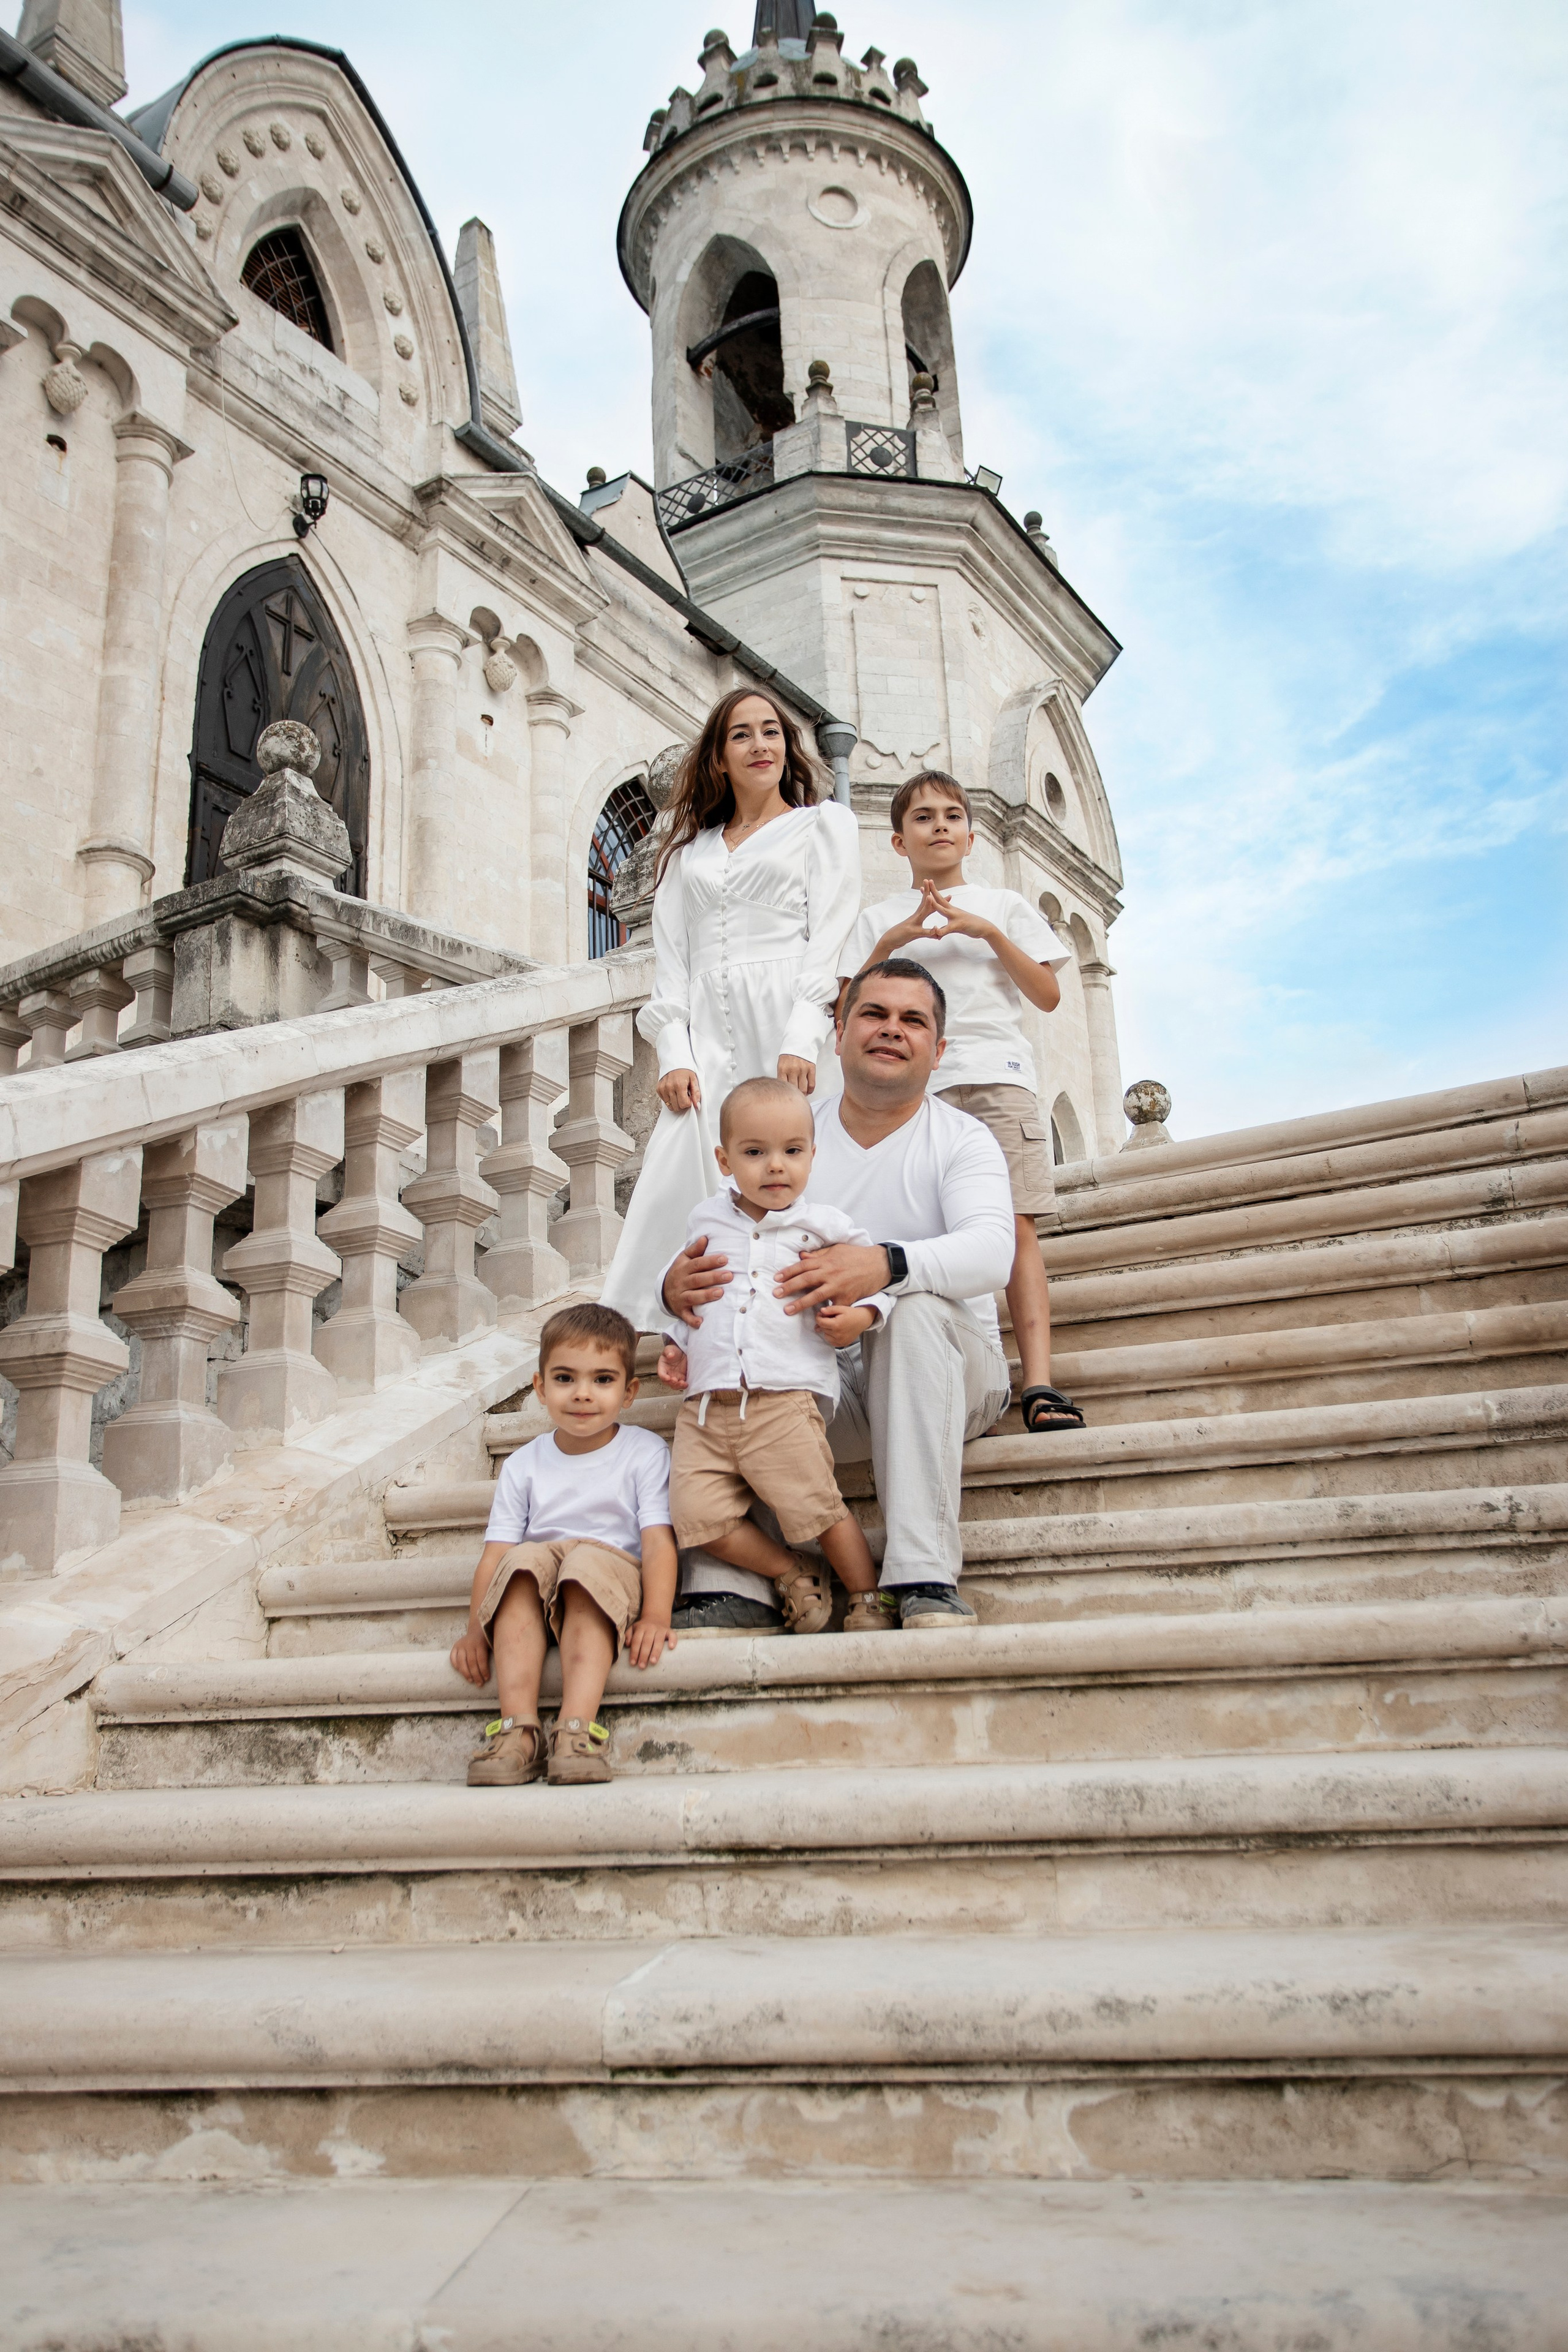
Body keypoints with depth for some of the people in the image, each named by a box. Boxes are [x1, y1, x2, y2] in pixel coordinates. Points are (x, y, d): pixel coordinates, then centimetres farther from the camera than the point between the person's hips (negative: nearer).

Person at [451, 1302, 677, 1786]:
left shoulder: (645, 1452, 4)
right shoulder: (523, 1466, 11)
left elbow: (658, 1541, -7)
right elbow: (495, 1553, 3)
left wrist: (656, 1617, -22)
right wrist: (476, 1631, -10)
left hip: (613, 1571, -2)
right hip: (530, 1602, 2)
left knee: (589, 1561, -34)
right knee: (526, 1559, -30)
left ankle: (576, 1729, -45)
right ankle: (518, 1728, -38)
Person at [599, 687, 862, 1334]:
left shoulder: (825, 824, 16)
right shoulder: (689, 852, 26)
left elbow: (832, 940, 2)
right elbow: (671, 962, 17)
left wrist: (801, 1041, -13)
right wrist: (674, 1056, 0)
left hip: (786, 1027, -3)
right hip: (706, 1044, 4)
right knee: (676, 1194, -13)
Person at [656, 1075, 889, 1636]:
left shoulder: (821, 1225, 5)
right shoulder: (706, 1219, 14)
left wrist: (862, 1315, -4)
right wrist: (676, 1344, 14)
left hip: (784, 1403, -3)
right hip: (706, 1405, 3)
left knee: (820, 1509, -9)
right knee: (697, 1515, -9)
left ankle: (867, 1600, 15)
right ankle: (793, 1575, 11)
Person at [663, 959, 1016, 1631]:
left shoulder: (961, 1139, -3)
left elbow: (992, 1250, -23)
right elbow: (715, 1246, -4)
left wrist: (887, 1264, -44)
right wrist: (677, 1285, -30)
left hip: (953, 1371, -2)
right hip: (829, 1380, 3)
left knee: (916, 1306, -34)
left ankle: (925, 1577, -35)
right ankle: (724, 1591, -25)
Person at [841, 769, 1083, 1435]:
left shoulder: (1004, 905, 20)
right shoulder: (879, 919, 20)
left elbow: (1048, 995, 11)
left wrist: (988, 932, 0)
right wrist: (893, 941, -3)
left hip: (998, 1078, 0)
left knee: (1015, 1225, -12)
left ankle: (1038, 1383, -17)